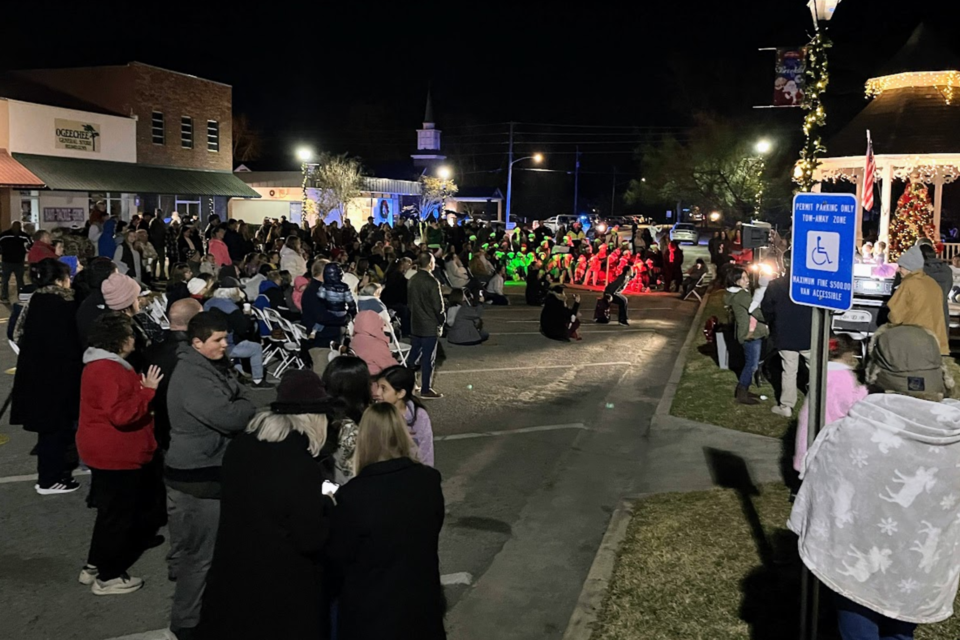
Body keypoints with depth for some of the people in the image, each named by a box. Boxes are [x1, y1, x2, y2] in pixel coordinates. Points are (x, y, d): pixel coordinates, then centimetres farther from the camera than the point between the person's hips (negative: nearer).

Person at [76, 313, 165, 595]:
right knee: (117, 514, 1)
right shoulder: (107, 370, -24)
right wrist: (148, 391, -25)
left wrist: (143, 388, 8)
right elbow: (122, 414, -30)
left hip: (112, 451, 11)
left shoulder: (105, 365, 11)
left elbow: (122, 402, 22)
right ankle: (107, 577, 14)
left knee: (111, 512, 21)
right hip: (114, 454, -11)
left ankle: (94, 566, 32)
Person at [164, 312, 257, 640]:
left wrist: (238, 408, -9)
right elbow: (229, 417, -27)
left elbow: (243, 398, 11)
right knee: (201, 551, 0)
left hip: (210, 468, 10)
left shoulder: (210, 366, 10)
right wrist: (246, 408, -8)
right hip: (198, 475, -10)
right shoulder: (192, 376, -21)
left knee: (197, 547, 20)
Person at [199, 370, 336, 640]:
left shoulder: (238, 446, -4)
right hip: (283, 587, -6)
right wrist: (329, 505, -4)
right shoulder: (302, 466, -26)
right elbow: (309, 539, -21)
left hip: (234, 573, 6)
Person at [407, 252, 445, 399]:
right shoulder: (432, 282, -17)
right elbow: (438, 305, -15)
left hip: (415, 324, 7)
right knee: (428, 357, 0)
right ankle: (426, 390, 6)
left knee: (414, 354, 17)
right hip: (430, 325, -7)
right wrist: (441, 321, -1)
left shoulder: (412, 280, 5)